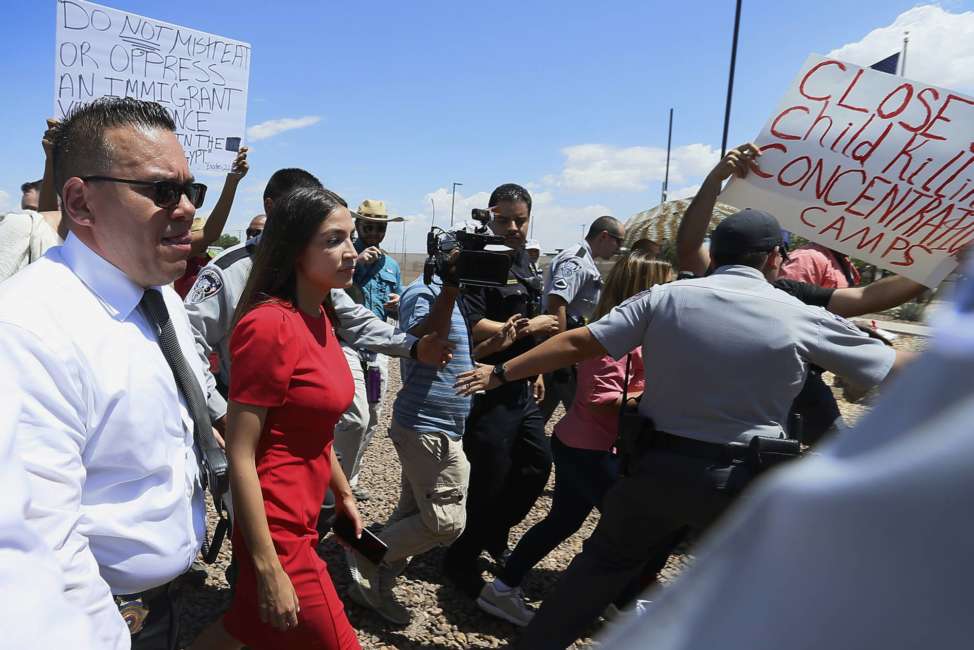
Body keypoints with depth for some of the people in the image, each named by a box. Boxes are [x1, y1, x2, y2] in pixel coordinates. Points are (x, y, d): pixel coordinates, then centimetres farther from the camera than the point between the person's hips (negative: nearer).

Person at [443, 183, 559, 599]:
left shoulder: (523, 263, 13)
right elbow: (472, 328, -26)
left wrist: (536, 371, 21)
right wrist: (530, 327, -17)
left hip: (520, 387, 9)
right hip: (488, 391, -9)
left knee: (537, 463, 18)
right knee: (490, 478, -1)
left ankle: (493, 536, 38)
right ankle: (461, 560, 21)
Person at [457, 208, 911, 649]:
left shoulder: (665, 297, -4)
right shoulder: (803, 318, -5)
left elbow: (576, 344, -5)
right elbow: (899, 370, 6)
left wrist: (501, 373, 5)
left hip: (657, 466, 2)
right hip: (741, 482, -2)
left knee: (606, 560, 22)